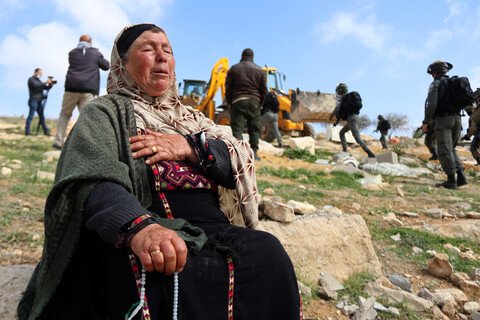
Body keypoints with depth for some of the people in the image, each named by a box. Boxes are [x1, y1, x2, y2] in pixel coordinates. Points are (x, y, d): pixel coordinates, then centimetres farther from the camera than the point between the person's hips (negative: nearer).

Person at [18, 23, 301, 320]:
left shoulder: (193, 118, 26)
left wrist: (189, 147, -6)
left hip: (213, 227, 6)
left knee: (267, 252, -25)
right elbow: (91, 180, -10)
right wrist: (137, 227, -31)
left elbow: (244, 159, 12)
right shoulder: (105, 112, 11)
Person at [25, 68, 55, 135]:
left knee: (41, 116, 6)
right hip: (33, 100, -7)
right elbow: (36, 85, -19)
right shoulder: (31, 79, 0)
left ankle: (46, 131, 6)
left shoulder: (39, 80, 23)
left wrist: (51, 85, -4)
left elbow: (46, 88, 15)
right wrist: (46, 82, -20)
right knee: (31, 116, -10)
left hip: (39, 101, 8)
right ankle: (27, 131, -11)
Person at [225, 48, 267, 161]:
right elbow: (264, 90, 9)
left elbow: (228, 88, 6)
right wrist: (260, 103, 16)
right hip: (254, 101, 1)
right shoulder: (260, 70, 13)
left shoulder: (233, 69, 10)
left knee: (237, 127, -4)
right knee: (254, 127, 7)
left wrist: (229, 103, 11)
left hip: (237, 101, -1)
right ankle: (254, 151, 2)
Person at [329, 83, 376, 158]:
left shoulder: (340, 97, -1)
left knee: (357, 137, -14)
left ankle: (370, 153, -20)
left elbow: (337, 109, -11)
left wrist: (331, 116, 5)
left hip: (351, 118, -9)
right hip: (355, 117, 9)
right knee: (341, 132, 21)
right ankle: (344, 150, 13)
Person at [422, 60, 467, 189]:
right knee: (451, 149, 15)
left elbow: (431, 104, -14)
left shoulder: (436, 84, -3)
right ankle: (461, 176, 5)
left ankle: (451, 181, -9)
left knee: (444, 150, -7)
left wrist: (426, 122, -11)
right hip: (457, 118, 7)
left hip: (443, 118, -7)